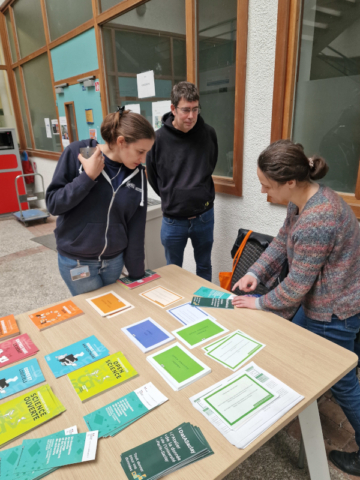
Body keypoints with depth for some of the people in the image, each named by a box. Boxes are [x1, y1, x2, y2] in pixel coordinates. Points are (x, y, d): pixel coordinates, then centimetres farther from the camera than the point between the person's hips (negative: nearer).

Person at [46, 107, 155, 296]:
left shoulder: (137, 174, -5)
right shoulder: (77, 153, -12)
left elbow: (136, 229, -2)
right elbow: (53, 204, -11)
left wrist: (137, 274, 2)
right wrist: (88, 177, -22)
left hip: (114, 260, 3)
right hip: (77, 261, -3)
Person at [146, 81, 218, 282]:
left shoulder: (209, 133, -6)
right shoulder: (159, 138, -13)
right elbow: (153, 178, 1)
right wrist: (171, 198, 7)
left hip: (204, 216, 2)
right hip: (173, 219, -2)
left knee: (204, 267, 20)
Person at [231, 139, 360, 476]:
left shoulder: (316, 221, -35)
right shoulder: (304, 197, -5)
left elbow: (298, 283, -26)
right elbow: (282, 240, 6)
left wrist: (262, 303, -11)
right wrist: (256, 272, -4)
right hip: (318, 300, 9)